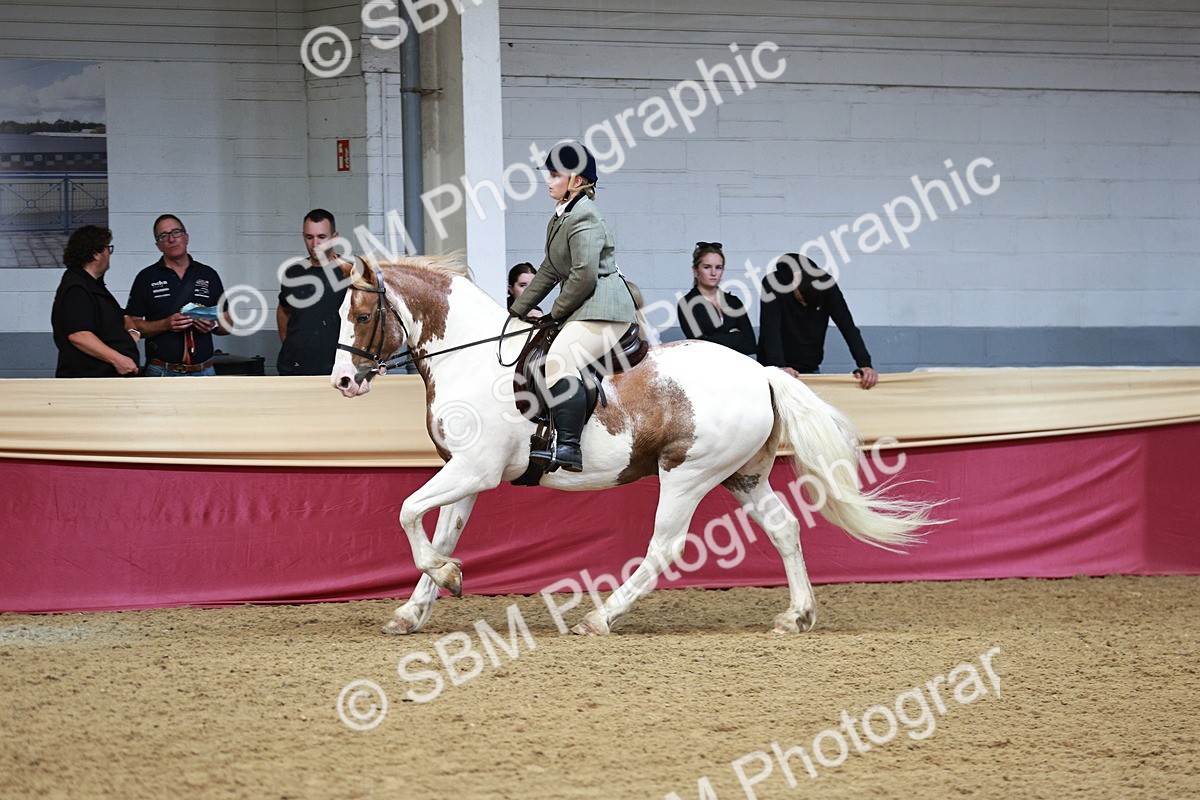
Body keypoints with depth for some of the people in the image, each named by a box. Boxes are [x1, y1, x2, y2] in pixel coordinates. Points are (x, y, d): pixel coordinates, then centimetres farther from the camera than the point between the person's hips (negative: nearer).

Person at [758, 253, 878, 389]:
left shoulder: (826, 285, -9)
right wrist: (779, 367, -42)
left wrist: (865, 364, -24)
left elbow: (848, 327, -12)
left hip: (811, 369, 3)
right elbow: (771, 331, -27)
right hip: (773, 368, -3)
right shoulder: (773, 285, -18)